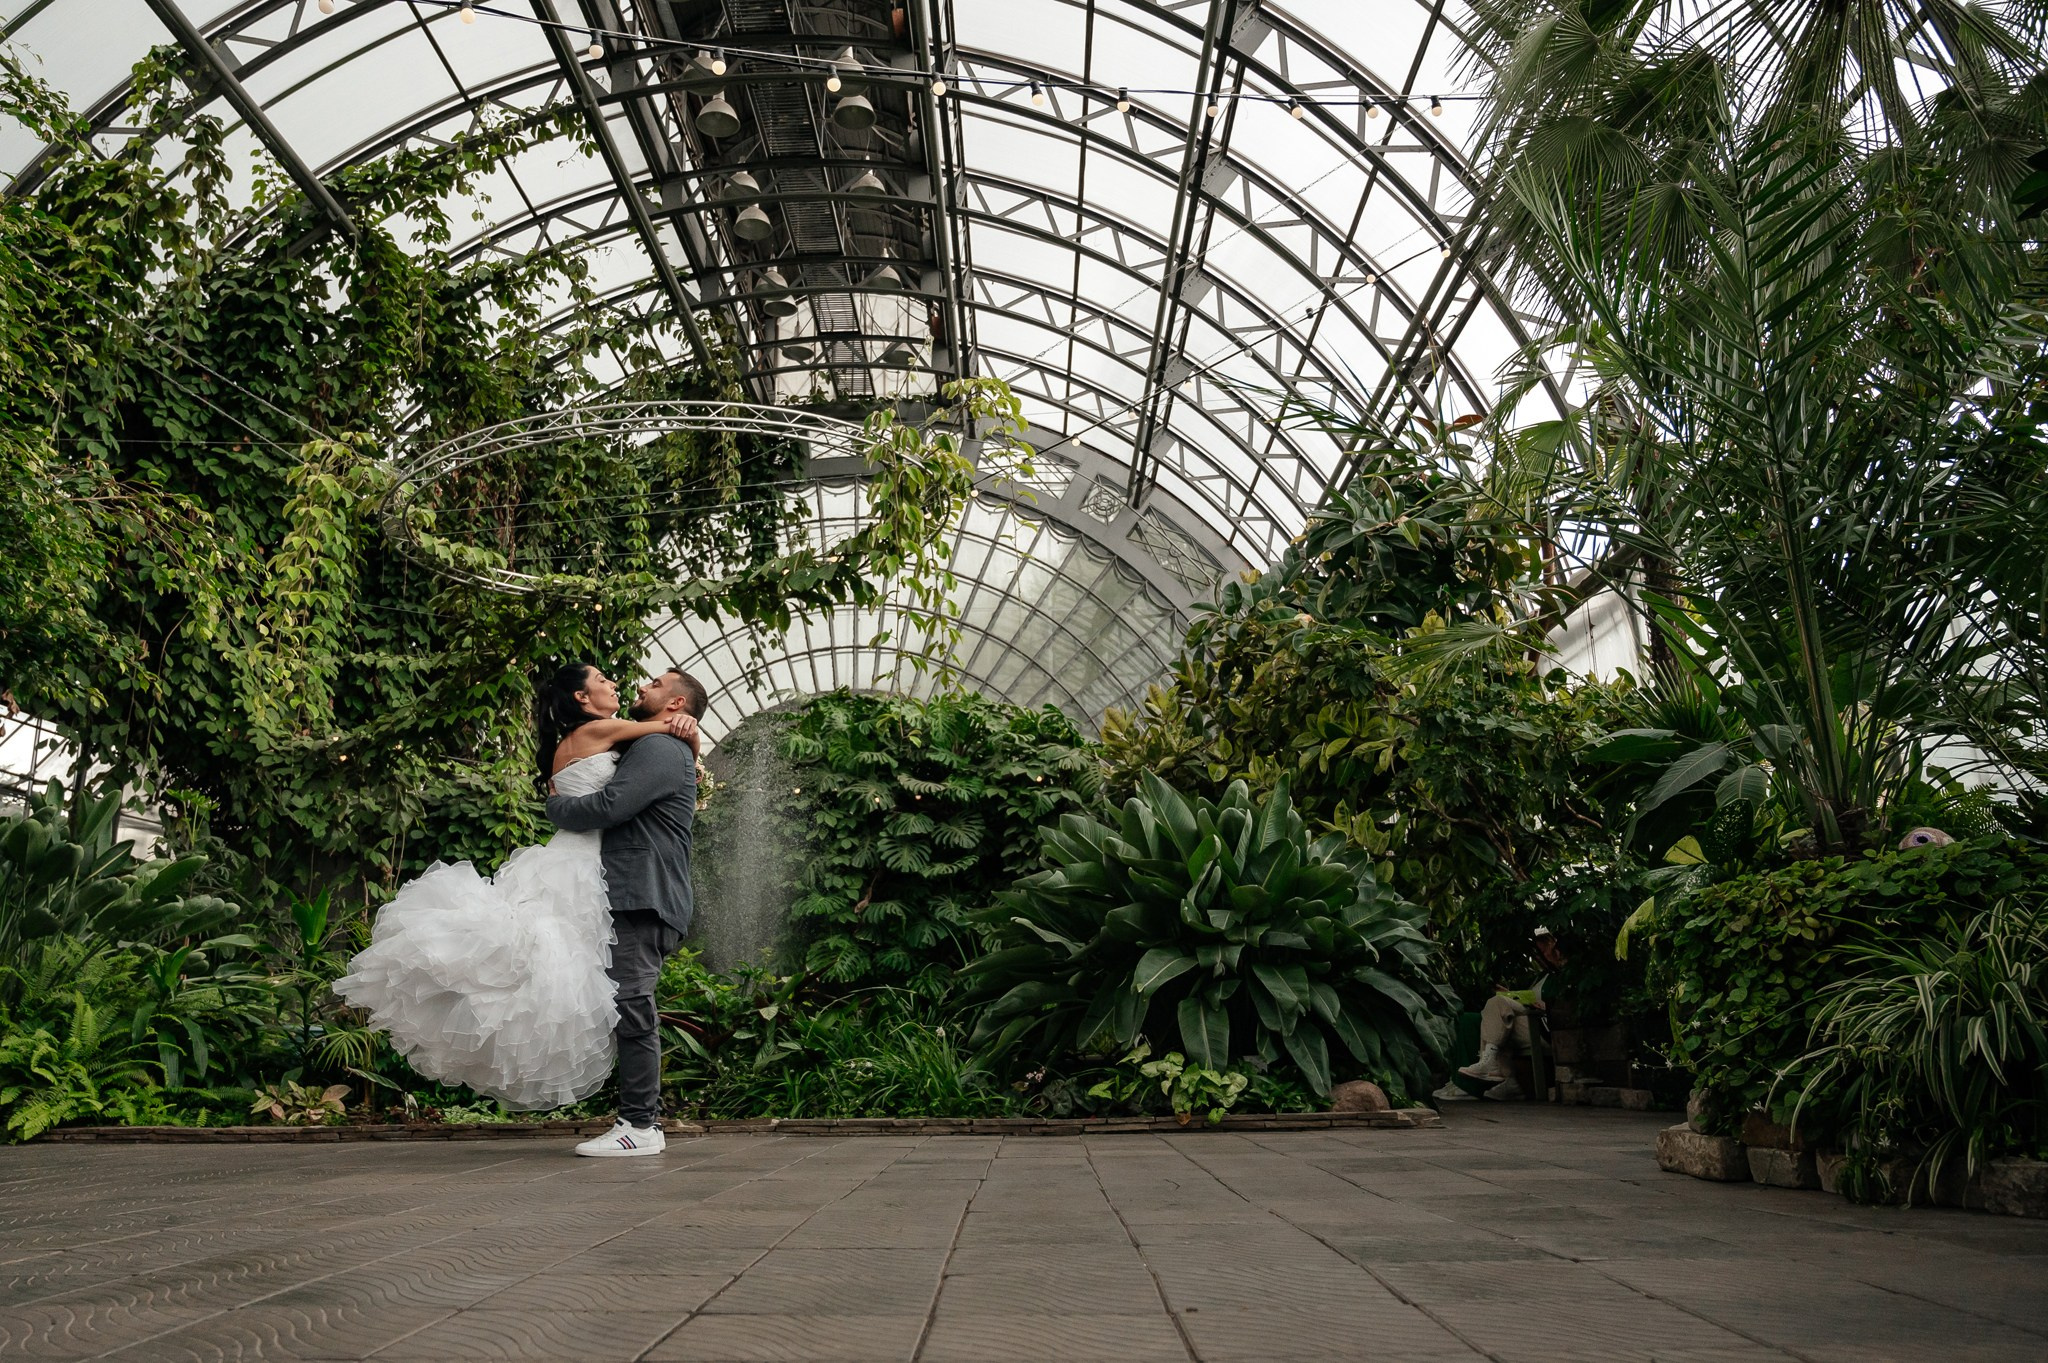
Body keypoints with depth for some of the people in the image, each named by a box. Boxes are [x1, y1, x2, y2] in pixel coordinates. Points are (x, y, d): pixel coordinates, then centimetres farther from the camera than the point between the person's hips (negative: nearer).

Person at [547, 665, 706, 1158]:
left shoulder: (659, 748, -8)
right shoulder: (660, 750, 25)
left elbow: (605, 808, -17)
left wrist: (554, 803, 0)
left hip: (641, 900, -10)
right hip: (638, 899, 10)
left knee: (631, 1008, -10)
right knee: (634, 1012, 11)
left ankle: (639, 1126, -7)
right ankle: (645, 1118, 16)